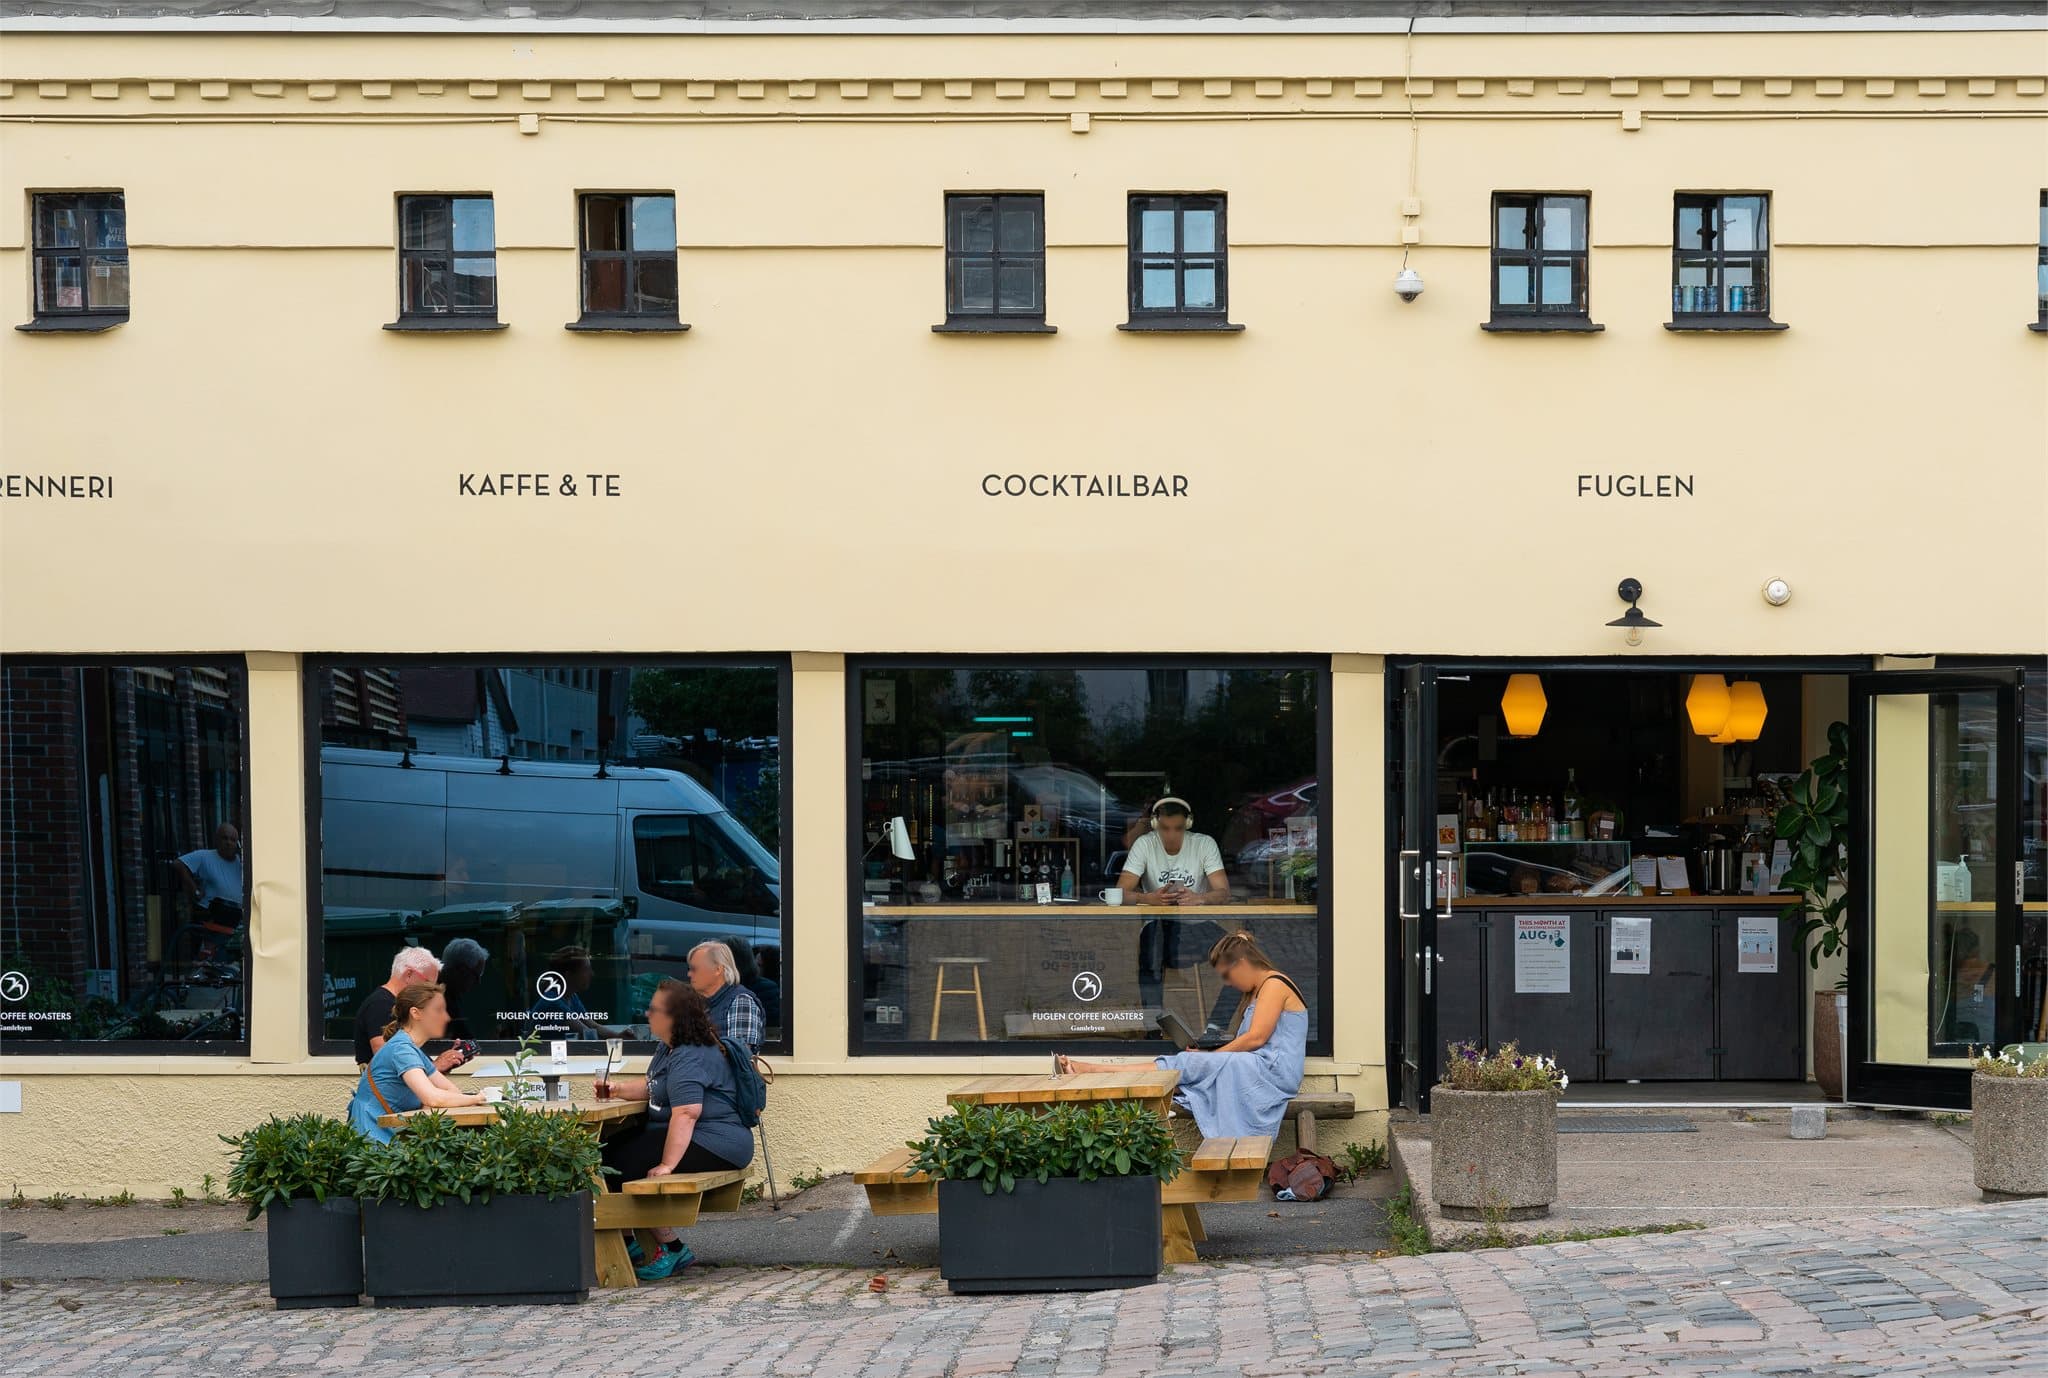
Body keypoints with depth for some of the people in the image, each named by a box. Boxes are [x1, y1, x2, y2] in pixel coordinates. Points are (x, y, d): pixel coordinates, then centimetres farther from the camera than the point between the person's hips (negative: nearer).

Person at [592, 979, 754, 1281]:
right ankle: (628, 1242, 6)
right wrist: (619, 1088, 13)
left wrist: (667, 1164, -35)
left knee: (623, 1164, -20)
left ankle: (672, 1249, -10)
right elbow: (652, 1085, 32)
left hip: (714, 1147, -11)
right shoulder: (668, 1049, 17)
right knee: (613, 1151, 4)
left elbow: (686, 1112, -30)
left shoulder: (690, 1058, -19)